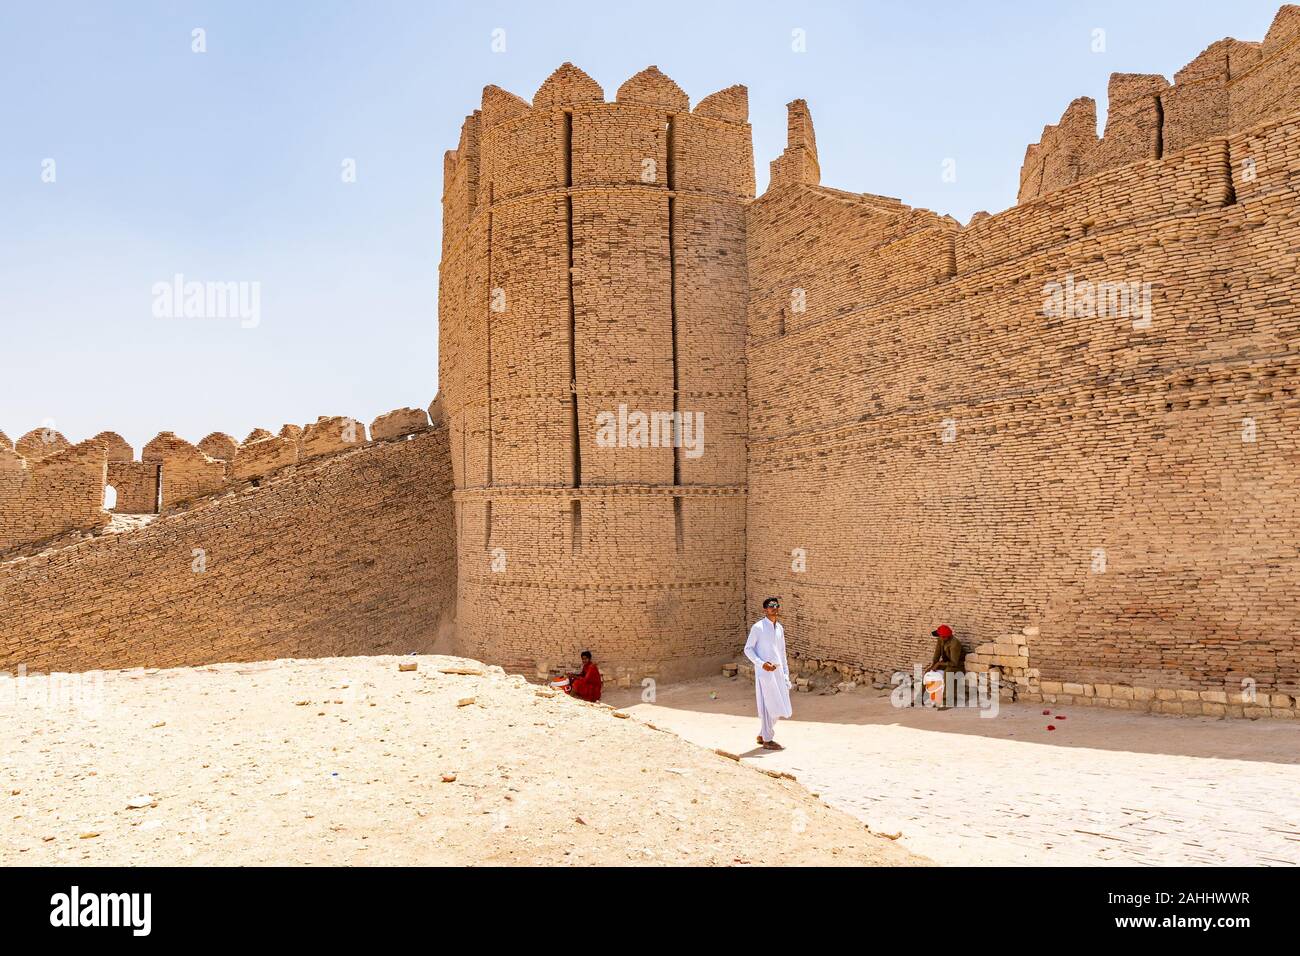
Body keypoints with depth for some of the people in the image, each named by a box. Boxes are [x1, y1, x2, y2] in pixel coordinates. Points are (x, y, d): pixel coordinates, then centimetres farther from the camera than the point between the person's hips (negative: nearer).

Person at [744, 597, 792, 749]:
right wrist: (762, 663, -20)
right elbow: (748, 649, -8)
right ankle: (767, 740, 9)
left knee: (779, 707, 11)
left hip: (778, 671, 7)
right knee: (769, 706, -3)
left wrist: (786, 674, 16)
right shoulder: (758, 627, -9)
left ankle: (762, 735, 26)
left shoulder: (780, 628, 12)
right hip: (764, 672, -7)